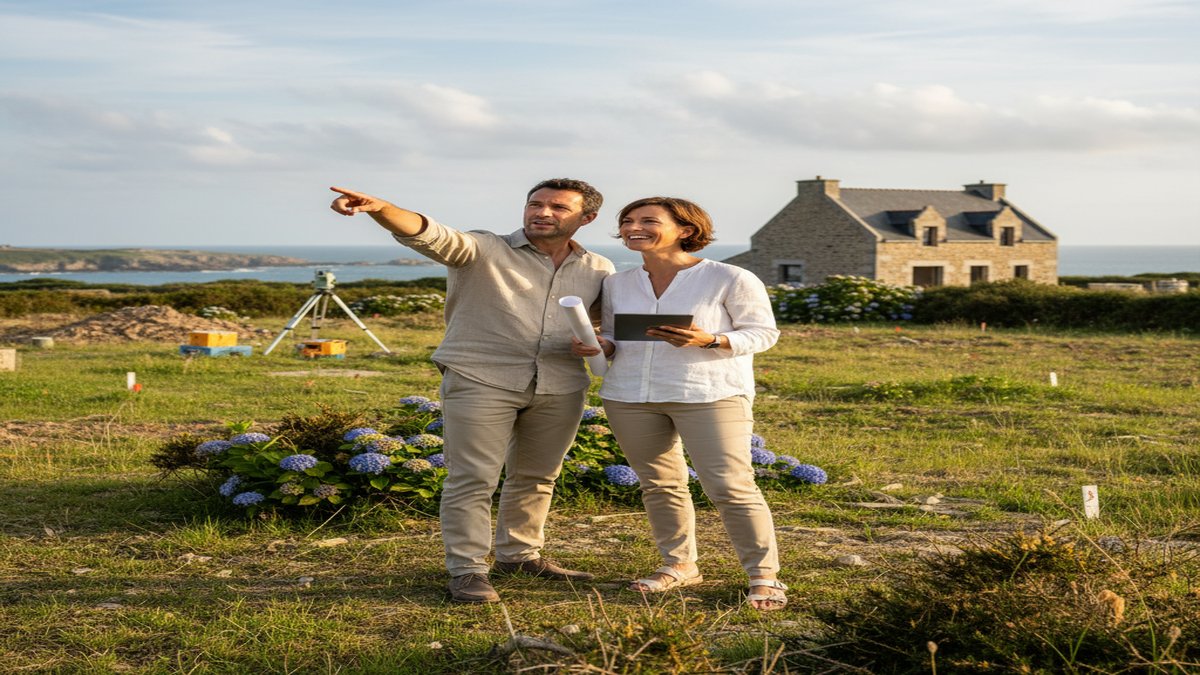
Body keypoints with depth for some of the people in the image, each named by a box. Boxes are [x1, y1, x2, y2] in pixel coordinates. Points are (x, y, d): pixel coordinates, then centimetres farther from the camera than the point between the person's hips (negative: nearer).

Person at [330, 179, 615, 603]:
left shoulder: (598, 271, 11)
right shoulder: (484, 252, -4)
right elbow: (428, 235, -20)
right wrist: (379, 209, -41)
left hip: (560, 389, 5)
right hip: (481, 382, -4)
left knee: (536, 477, 15)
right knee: (472, 480, -6)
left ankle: (518, 555, 31)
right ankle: (467, 571, 0)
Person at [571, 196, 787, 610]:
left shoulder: (730, 279, -5)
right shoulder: (618, 284, 10)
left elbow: (763, 333, -4)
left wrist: (708, 341, -20)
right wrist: (599, 347, -5)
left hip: (710, 395, -5)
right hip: (630, 397, 5)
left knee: (730, 488, -10)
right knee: (658, 484, 10)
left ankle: (764, 576, 0)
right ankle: (680, 564, 26)